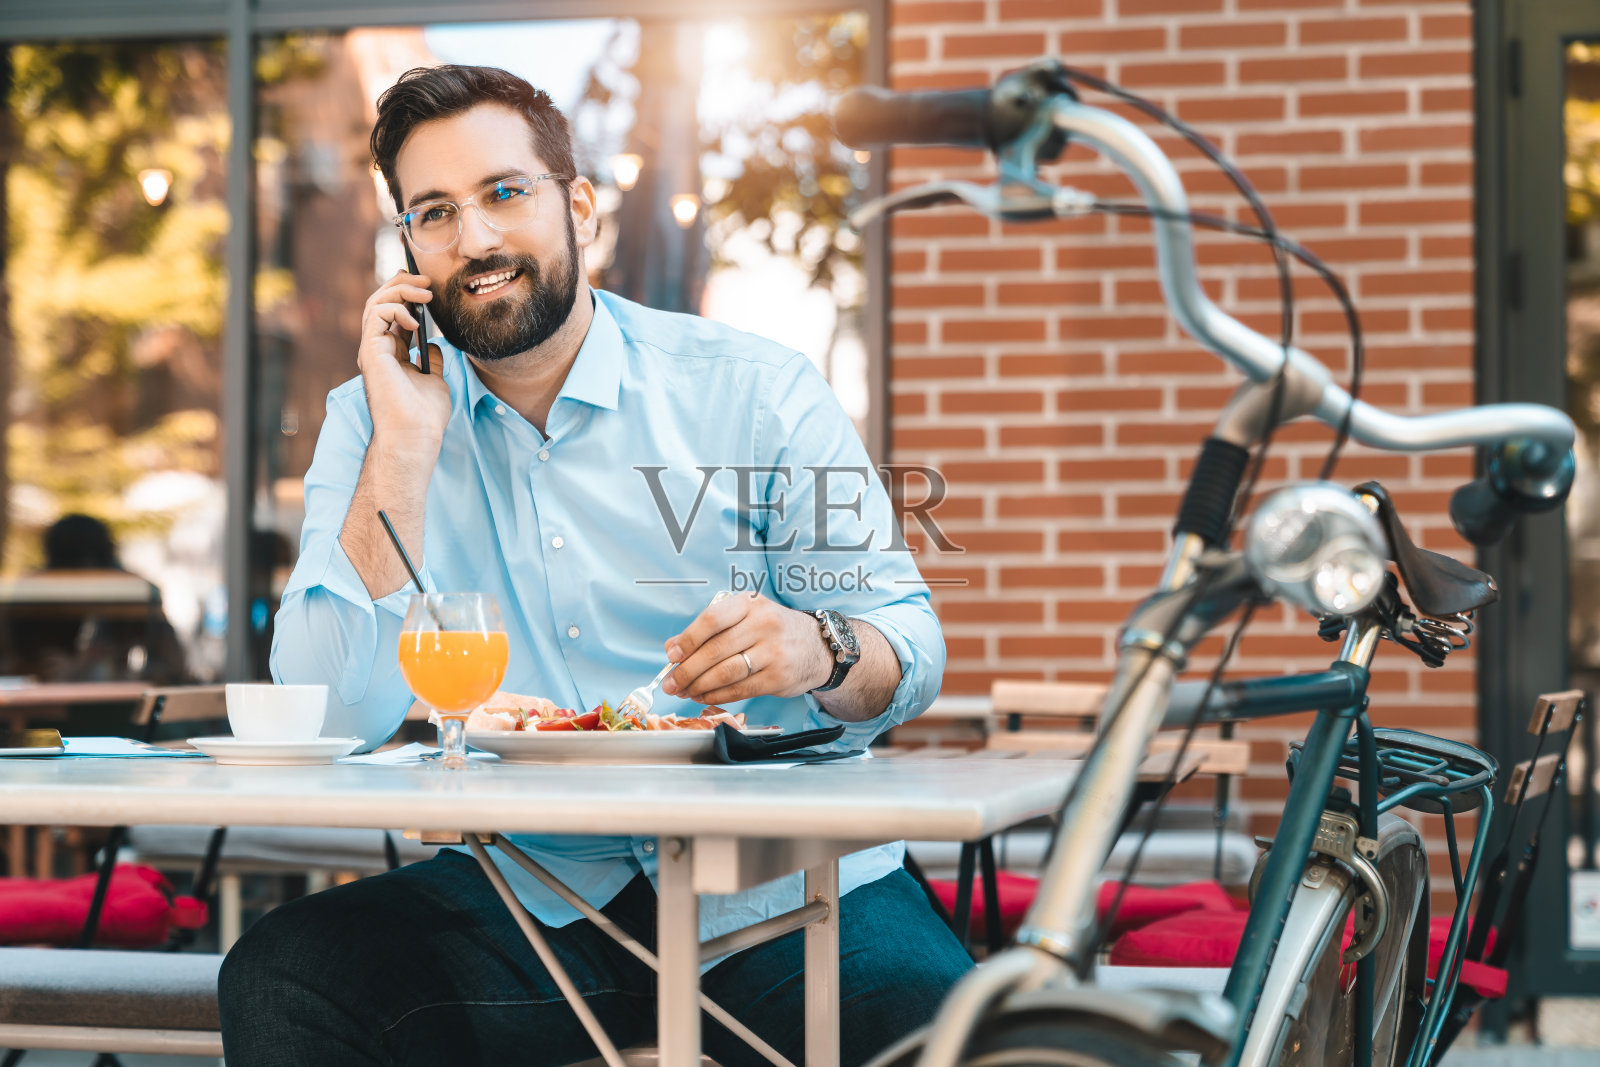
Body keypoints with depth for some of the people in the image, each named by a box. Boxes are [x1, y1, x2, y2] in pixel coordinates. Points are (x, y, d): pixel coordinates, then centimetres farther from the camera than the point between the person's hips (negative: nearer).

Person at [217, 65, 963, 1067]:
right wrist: (404, 444, -13)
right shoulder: (370, 421, 4)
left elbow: (909, 643, 0)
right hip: (524, 897, 2)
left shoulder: (761, 392, 0)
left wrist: (822, 649, -24)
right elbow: (342, 717, -7)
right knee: (277, 978, -21)